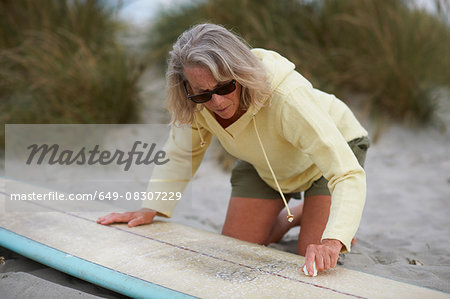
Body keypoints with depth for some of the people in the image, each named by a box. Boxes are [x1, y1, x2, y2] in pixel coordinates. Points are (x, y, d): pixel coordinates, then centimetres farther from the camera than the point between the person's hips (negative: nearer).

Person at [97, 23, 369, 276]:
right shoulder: (196, 103, -28)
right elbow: (180, 154, -6)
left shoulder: (288, 97, -43)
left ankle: (343, 227, 16)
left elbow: (349, 175, -45)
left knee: (313, 259, -17)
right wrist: (151, 209, -16)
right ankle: (296, 215, 29)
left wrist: (333, 240, -60)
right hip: (266, 164, 5)